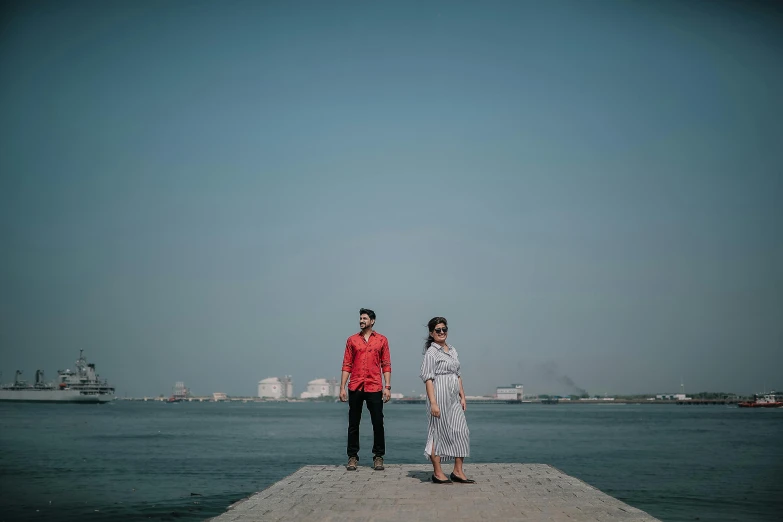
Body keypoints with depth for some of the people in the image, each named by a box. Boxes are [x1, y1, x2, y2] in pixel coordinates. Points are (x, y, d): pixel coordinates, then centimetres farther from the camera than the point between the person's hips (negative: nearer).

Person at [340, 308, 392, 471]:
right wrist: (342, 387, 1)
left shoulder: (382, 340, 7)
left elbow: (386, 365, 6)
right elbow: (346, 365, 8)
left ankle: (378, 456, 9)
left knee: (378, 423, -1)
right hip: (355, 388, 1)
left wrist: (387, 387, -3)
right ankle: (353, 456, 12)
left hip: (374, 388, -1)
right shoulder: (352, 340, 9)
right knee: (353, 424, 5)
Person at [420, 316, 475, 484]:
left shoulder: (453, 350, 16)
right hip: (440, 395, -7)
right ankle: (437, 473, 6)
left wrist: (462, 396, 12)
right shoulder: (431, 352, -6)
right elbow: (428, 378, -12)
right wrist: (433, 403, -18)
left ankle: (458, 472, 9)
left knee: (461, 431, 3)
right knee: (438, 432, -2)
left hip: (454, 398, 8)